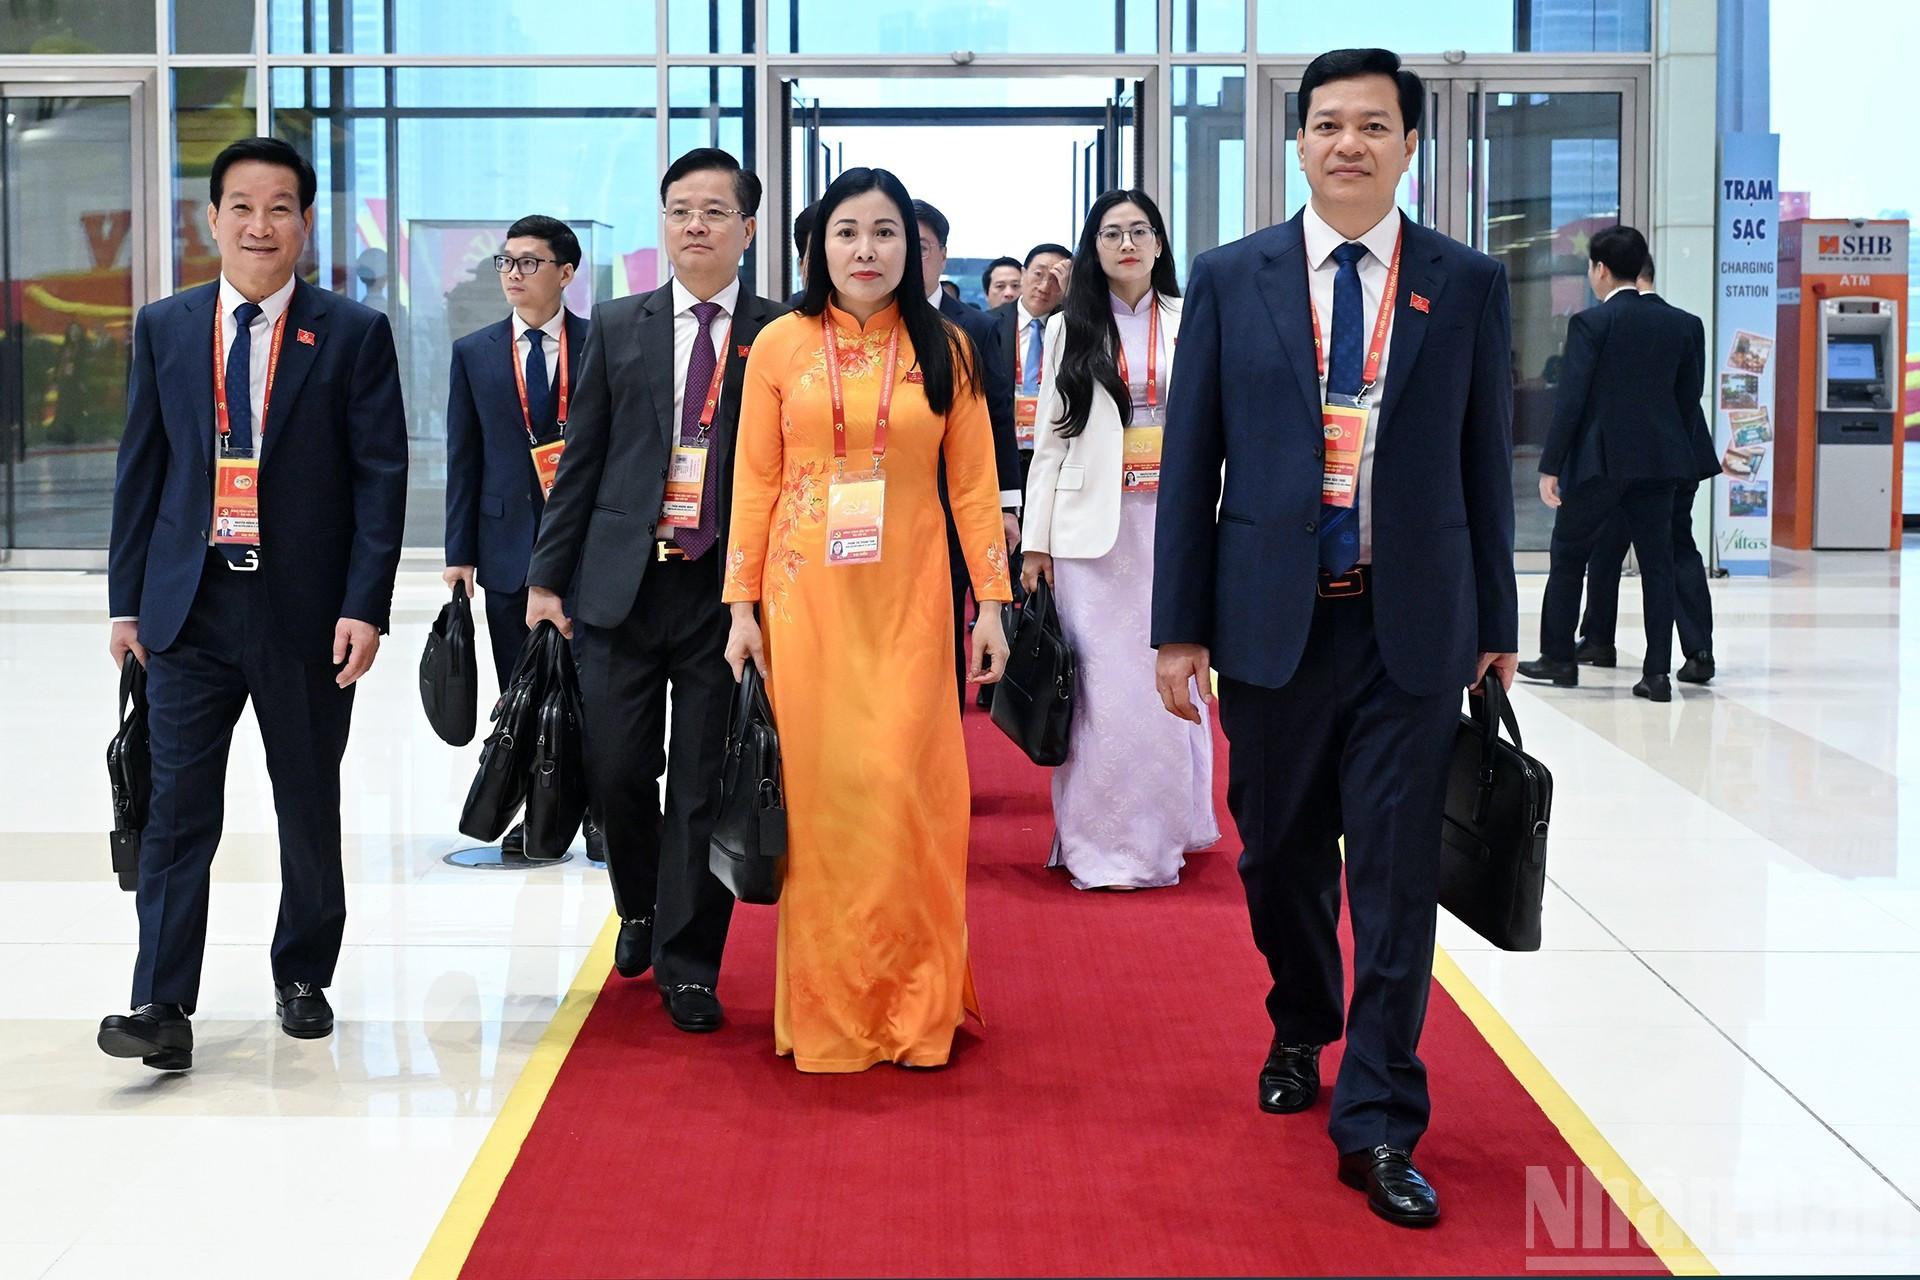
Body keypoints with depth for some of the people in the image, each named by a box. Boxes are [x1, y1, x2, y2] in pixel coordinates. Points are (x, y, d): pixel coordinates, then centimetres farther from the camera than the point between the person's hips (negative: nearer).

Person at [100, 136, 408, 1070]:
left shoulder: (354, 335, 0)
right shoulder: (164, 329, 8)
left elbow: (380, 476, -3)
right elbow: (141, 467, 9)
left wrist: (365, 606, -11)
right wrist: (126, 599, 4)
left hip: (304, 609, -1)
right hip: (188, 607, 1)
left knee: (309, 809, 11)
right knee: (178, 809, -4)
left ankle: (303, 977, 28)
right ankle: (162, 1009, -4)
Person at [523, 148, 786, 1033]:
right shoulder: (617, 328, 9)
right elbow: (581, 458, 9)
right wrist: (547, 577, 4)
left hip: (727, 591, -2)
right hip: (621, 585, 2)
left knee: (705, 782, 1)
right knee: (616, 770, 4)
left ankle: (687, 964, 12)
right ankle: (641, 910, 32)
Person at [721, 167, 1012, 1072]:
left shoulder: (943, 351, 5)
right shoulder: (781, 345, 4)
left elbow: (973, 483, 5)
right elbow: (754, 481, 5)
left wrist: (992, 604, 1)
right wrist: (742, 607, 1)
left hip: (907, 598, 0)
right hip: (806, 594, 0)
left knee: (905, 785, -3)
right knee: (819, 787, 1)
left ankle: (915, 1006, 10)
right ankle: (825, 1008, 12)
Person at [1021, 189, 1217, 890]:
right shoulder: (1070, 328, 8)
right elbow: (1051, 439, 7)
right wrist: (1036, 540, 2)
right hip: (1093, 526, 0)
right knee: (1100, 682, -3)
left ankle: (1168, 825, 17)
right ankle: (1105, 839, 3)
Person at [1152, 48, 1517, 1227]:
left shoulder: (1469, 285, 3)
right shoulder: (1231, 280, 3)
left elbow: (1486, 463, 6)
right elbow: (1191, 460, 3)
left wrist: (1497, 626, 7)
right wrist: (1180, 625, 0)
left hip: (1414, 629, -1)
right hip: (1273, 620, 1)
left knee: (1398, 878, -2)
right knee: (1282, 860, 14)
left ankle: (1379, 1126, 6)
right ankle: (1300, 1035, 40)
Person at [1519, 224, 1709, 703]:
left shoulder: (1591, 322, -9)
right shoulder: (1682, 324, 6)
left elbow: (1570, 398, -11)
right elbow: (1690, 397, 10)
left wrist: (1550, 466, -7)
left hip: (1598, 460, -4)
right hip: (1659, 460, 4)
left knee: (1568, 556, 11)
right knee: (1657, 563, 6)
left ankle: (1558, 658, 18)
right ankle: (1657, 672, 3)